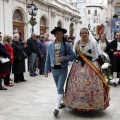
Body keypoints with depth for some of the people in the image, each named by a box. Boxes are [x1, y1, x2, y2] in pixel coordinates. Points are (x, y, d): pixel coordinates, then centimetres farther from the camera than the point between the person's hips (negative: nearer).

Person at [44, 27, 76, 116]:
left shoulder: (67, 45, -4)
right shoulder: (50, 46, 3)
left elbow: (73, 56, -5)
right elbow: (48, 59, 7)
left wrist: (63, 58, -18)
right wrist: (46, 70, 5)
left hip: (63, 69, -3)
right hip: (54, 69, 4)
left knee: (60, 88, -9)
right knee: (59, 88, 16)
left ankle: (57, 108, -10)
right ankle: (63, 101, 36)